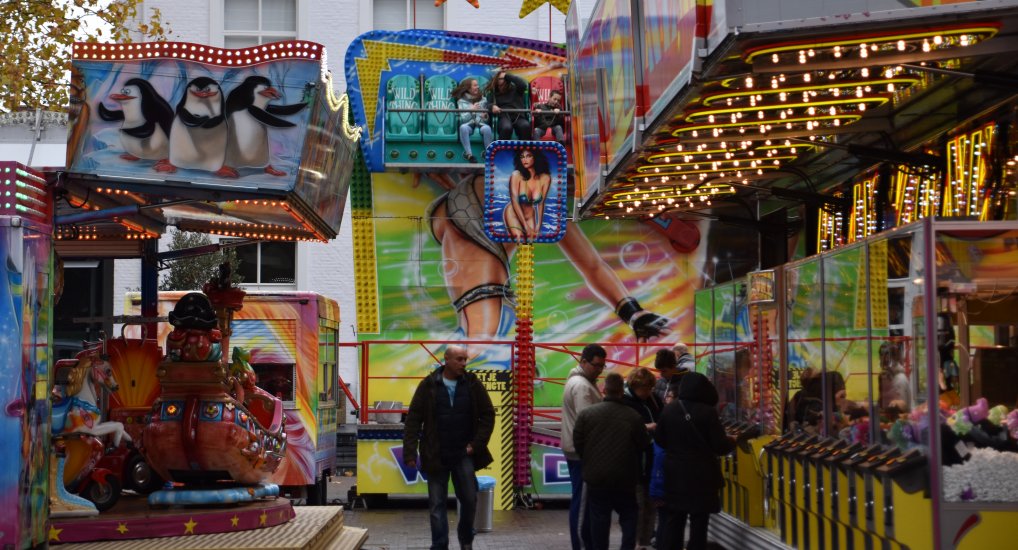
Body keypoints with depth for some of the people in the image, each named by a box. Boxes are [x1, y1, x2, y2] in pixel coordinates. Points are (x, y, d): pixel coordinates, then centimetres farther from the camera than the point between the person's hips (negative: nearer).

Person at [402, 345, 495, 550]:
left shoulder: (472, 384, -1)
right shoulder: (428, 385, -5)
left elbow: (488, 415, 3)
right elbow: (413, 420, -5)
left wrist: (477, 444, -5)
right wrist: (410, 452, -11)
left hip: (463, 454, 1)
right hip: (435, 455, -1)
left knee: (469, 499, 5)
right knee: (437, 504, 4)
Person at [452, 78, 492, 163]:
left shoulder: (483, 99, 16)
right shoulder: (462, 101, 8)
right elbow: (462, 119, -1)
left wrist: (485, 116, -4)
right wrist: (471, 110, -12)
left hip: (481, 124, 1)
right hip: (469, 124, -1)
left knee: (487, 128, -36)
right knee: (463, 127, -38)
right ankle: (469, 154, -38)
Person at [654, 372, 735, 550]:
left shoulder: (669, 409, -3)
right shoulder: (708, 412, -14)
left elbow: (659, 440, 7)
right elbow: (720, 446, -12)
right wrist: (733, 441, 9)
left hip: (675, 474, 3)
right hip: (702, 475, -3)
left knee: (673, 521, 11)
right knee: (699, 522, 6)